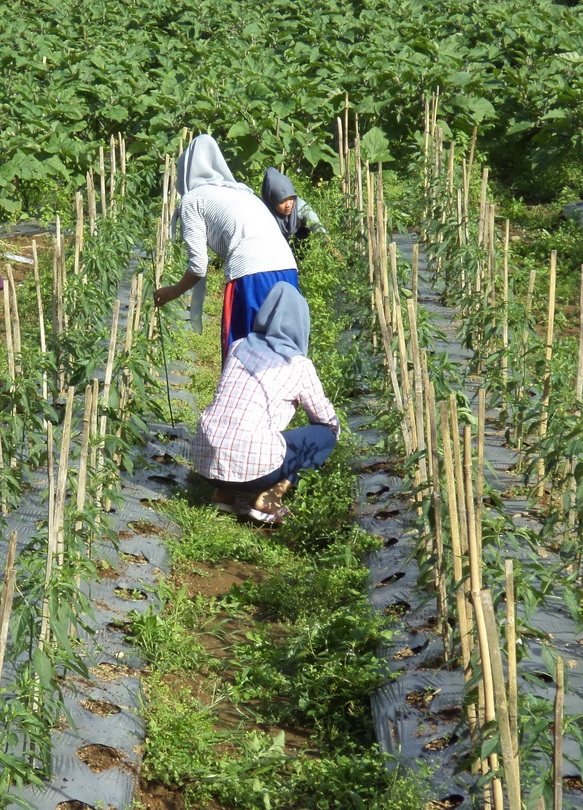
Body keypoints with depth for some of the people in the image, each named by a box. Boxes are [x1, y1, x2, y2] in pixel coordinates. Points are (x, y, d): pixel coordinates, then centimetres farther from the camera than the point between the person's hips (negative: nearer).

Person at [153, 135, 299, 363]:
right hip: (287, 270, 7)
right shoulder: (241, 192, 30)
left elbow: (198, 265, 4)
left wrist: (173, 292, 23)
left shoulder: (192, 199, 10)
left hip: (252, 276, -7)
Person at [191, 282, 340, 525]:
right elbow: (328, 421, 16)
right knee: (325, 435, 15)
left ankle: (228, 493, 14)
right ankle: (269, 498, -2)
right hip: (248, 464, -6)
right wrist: (333, 431, 40)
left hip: (204, 458, 6)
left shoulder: (238, 348, 14)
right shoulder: (298, 365, 2)